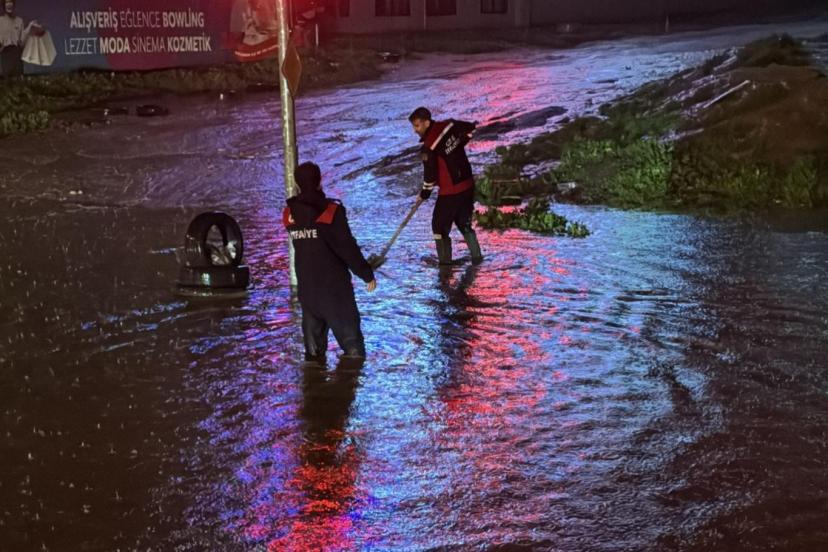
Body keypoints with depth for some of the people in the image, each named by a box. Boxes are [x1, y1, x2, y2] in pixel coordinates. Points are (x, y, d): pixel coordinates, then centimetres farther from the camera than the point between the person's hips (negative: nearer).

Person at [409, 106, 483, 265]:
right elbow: (472, 129, 16)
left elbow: (430, 174, -16)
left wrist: (425, 193, 1)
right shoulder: (450, 125, 0)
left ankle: (445, 262, 10)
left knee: (440, 226, 7)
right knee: (464, 222, 22)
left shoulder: (429, 146, -20)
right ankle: (476, 256, 25)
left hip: (450, 191, -8)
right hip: (468, 185, 8)